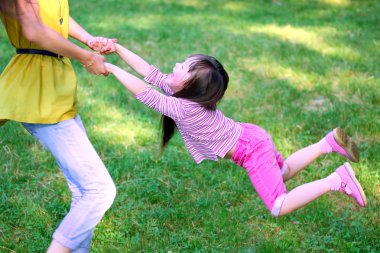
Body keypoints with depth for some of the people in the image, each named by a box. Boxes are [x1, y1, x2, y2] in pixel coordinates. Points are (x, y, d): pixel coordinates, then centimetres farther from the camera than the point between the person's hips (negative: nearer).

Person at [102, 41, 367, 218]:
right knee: (283, 173, 32)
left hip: (252, 150, -9)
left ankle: (337, 179, -6)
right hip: (250, 138, 9)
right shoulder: (184, 92, -8)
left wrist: (111, 68, -28)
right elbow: (148, 71, -6)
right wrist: (116, 48, -10)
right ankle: (328, 143, 22)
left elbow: (143, 91, -35)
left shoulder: (183, 109, -32)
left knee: (279, 208, -9)